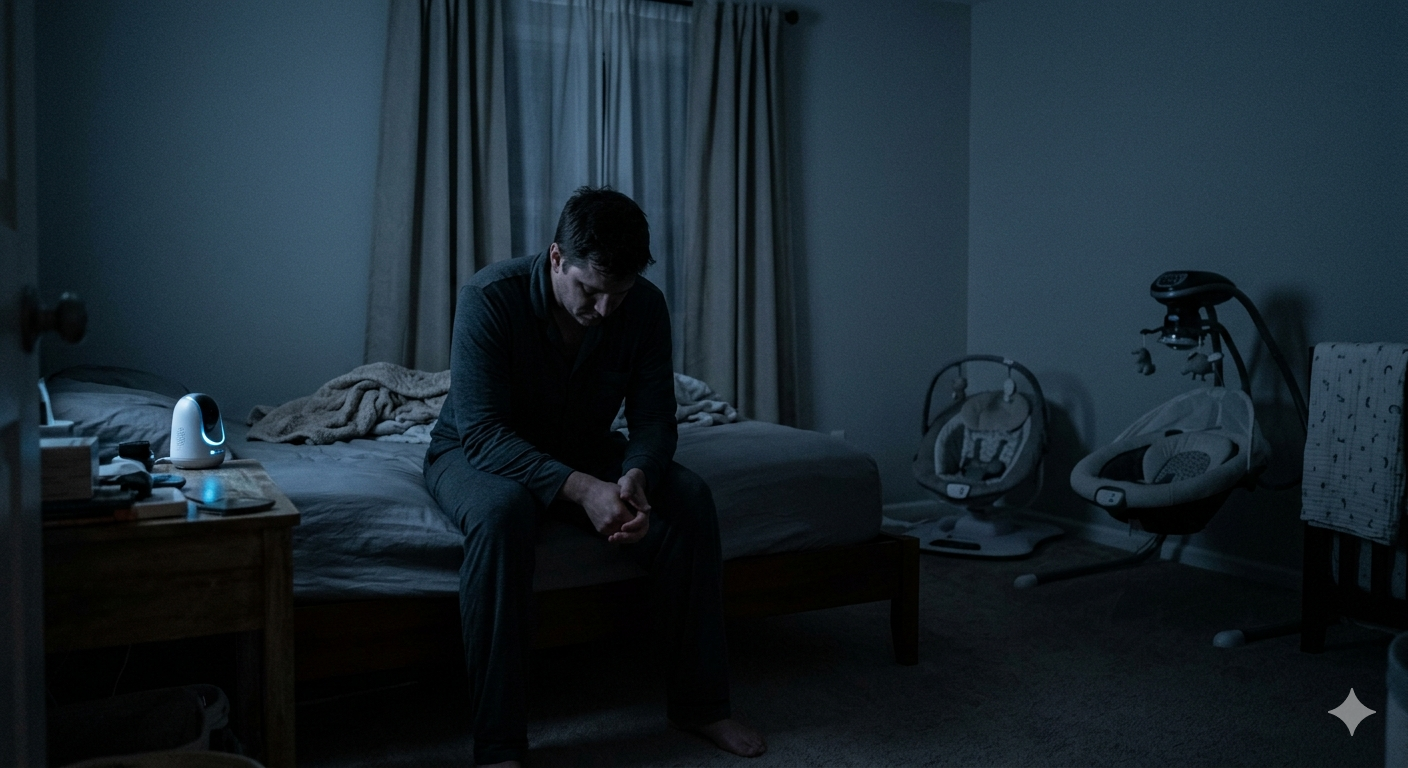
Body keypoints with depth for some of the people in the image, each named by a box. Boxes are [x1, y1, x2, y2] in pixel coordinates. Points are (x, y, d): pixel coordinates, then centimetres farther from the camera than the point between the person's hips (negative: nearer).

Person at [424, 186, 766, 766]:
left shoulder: (644, 307, -15)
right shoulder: (490, 297, -28)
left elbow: (653, 418, -13)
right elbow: (482, 431, -32)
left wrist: (637, 475, -37)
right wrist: (580, 489, -46)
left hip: (583, 449, 4)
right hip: (476, 452, -4)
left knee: (689, 497, -22)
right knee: (502, 512, -39)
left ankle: (700, 703, -9)